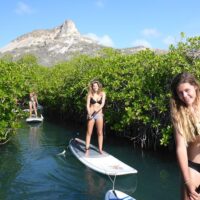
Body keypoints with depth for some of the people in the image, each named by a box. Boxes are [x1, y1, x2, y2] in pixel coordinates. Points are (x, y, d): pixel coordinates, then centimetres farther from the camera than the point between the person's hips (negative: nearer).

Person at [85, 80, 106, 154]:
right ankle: (87, 149, 4)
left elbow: (102, 104, -8)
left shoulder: (102, 94, 2)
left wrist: (97, 110, -22)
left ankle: (100, 149, 12)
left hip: (99, 114, 1)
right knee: (89, 132, 0)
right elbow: (87, 105, -4)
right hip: (91, 115, -1)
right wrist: (89, 113, -17)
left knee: (100, 133, 5)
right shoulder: (90, 94, 0)